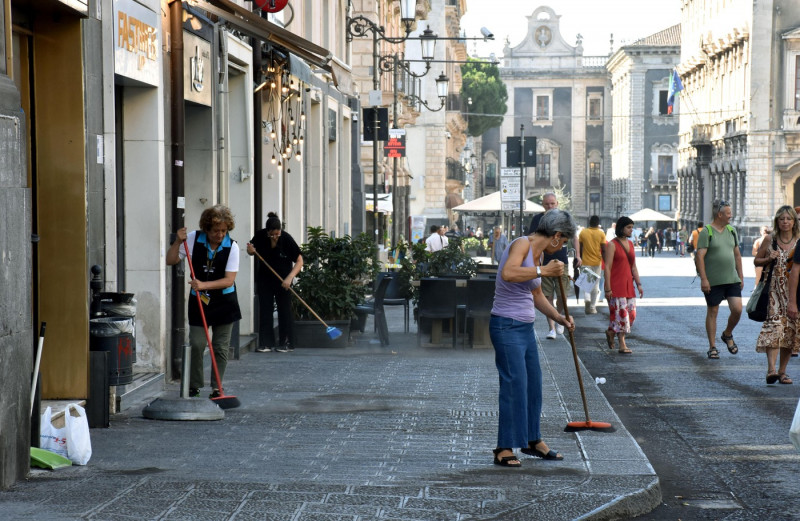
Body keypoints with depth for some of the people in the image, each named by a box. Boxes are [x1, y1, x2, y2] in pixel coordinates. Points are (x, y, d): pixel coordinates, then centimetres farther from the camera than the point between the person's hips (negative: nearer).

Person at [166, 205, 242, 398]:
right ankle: (194, 386, 7)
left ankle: (217, 388, 12)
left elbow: (229, 280, -15)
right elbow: (170, 260, -1)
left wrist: (204, 285, -27)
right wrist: (178, 242, -17)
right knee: (196, 344, -5)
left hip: (224, 302, -1)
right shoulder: (194, 238, -6)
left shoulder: (232, 246, -11)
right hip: (198, 300, 1)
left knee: (221, 347, 2)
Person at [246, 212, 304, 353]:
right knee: (265, 309, 1)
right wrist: (250, 251, -17)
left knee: (284, 310, -1)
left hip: (283, 280, -3)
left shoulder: (287, 239, -21)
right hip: (264, 278, 3)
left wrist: (289, 278, -26)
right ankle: (266, 343, 4)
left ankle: (285, 343, 5)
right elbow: (252, 251, 8)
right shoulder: (260, 236, -13)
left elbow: (299, 261, -15)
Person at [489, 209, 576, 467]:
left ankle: (532, 440, 29)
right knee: (514, 385, -11)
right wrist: (544, 271, -27)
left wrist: (558, 317, 19)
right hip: (506, 327, -10)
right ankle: (504, 449, -6)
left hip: (525, 328, 10)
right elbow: (508, 273, -34)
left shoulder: (538, 254, 14)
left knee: (534, 384, 15)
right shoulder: (522, 244, -13)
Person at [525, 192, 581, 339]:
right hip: (544, 264, 0)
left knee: (562, 296, -4)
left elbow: (574, 236, 13)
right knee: (548, 297, -1)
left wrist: (577, 254, 3)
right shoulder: (537, 219, 3)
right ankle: (552, 328, 6)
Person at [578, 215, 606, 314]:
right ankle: (592, 307, 11)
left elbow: (580, 248, 0)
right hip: (597, 261, 0)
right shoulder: (601, 234, -5)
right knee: (595, 284, 10)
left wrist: (580, 259, 11)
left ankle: (587, 299, -17)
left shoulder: (583, 232, -3)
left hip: (586, 261, 0)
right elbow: (603, 249, -6)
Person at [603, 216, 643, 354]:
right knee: (620, 313, -8)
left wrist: (638, 284, 11)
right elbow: (607, 267, -11)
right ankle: (622, 345, -2)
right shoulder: (612, 245, -8)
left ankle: (611, 332, 27)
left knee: (631, 314, 5)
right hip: (616, 285, -7)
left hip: (628, 285, 7)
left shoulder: (631, 244, 13)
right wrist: (607, 289, -16)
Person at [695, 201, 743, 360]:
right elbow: (700, 256, -13)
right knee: (712, 312, 3)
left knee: (737, 309, -6)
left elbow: (737, 254, 18)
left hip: (732, 279, 5)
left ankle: (727, 335, 22)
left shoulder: (731, 231, 11)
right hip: (713, 281, -5)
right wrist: (703, 279, -18)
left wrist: (741, 276, 15)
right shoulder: (706, 232, -8)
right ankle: (712, 347, 12)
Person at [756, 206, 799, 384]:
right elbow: (756, 261, 13)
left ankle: (782, 370, 11)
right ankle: (771, 368, -28)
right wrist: (769, 259, -6)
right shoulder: (769, 240, 6)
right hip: (774, 288, -1)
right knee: (774, 324, -17)